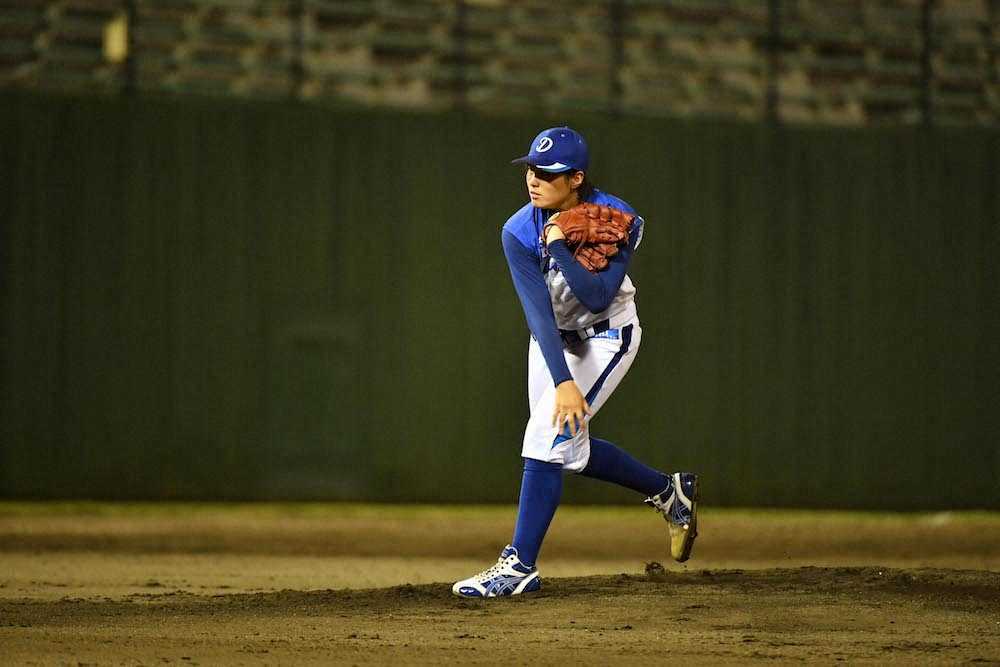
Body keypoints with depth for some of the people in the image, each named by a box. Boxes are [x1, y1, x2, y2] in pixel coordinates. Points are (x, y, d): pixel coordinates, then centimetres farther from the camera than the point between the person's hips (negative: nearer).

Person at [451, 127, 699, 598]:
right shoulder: (519, 233, -20)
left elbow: (598, 297, -31)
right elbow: (539, 313, -28)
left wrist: (559, 247, -34)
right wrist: (562, 381, -37)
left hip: (607, 335, -4)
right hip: (554, 341, 4)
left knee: (548, 437, -18)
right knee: (568, 447, 8)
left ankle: (520, 565, -16)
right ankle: (668, 490, 31)